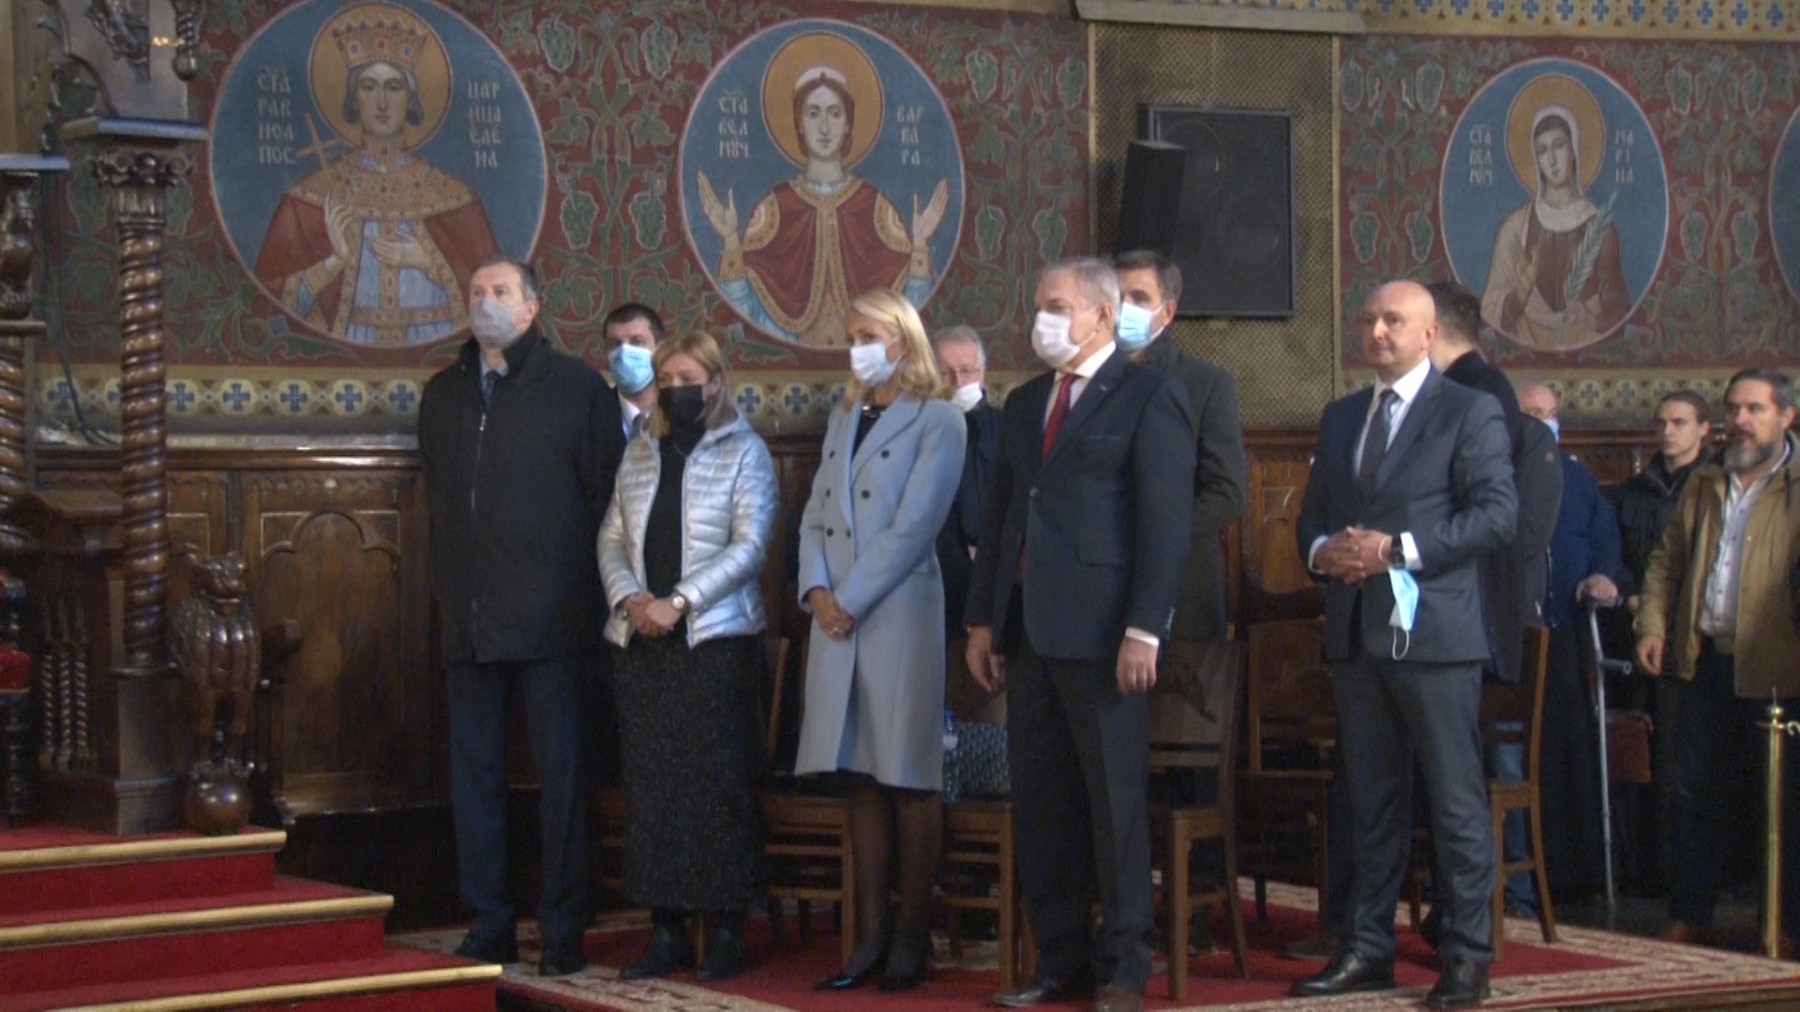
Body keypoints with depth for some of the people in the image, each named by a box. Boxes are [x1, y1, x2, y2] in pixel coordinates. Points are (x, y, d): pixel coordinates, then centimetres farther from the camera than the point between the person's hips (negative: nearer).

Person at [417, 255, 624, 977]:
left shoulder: (577, 387, 1)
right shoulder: (443, 394, 15)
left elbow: (604, 495, -1)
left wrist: (584, 590, -5)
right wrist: (446, 585, 14)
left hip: (551, 619, -5)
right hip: (468, 619, 5)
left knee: (561, 774, -1)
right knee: (475, 776, 6)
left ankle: (563, 933, 5)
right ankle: (488, 929, 13)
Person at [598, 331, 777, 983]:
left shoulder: (743, 452, 2)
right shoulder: (639, 455, 16)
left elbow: (750, 544, -8)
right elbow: (612, 538, 14)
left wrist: (679, 601, -15)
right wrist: (629, 597, -6)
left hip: (716, 639, -4)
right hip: (642, 641, 5)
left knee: (719, 784, -5)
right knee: (650, 786, 3)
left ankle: (727, 930, 1)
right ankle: (666, 930, 7)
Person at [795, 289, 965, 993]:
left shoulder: (936, 421, -3)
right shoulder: (844, 417, 18)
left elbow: (913, 527, -11)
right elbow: (815, 516, 13)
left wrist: (851, 600, -13)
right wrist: (816, 590, -4)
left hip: (899, 615, -6)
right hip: (838, 619, 6)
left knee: (908, 779, -1)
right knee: (861, 777, 6)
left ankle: (912, 937, 4)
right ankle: (870, 935, 8)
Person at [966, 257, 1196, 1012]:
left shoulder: (1148, 397, -4)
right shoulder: (1025, 404, 18)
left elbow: (1167, 522, -10)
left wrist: (1144, 631, -17)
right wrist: (983, 618, 13)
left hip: (1100, 631, -7)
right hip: (1028, 629, 7)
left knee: (1115, 800, -2)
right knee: (1040, 802, 8)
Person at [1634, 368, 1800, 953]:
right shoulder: (1703, 487, 15)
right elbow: (1666, 561, 17)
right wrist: (1653, 624, 3)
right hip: (1705, 663, 5)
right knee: (1696, 794, 8)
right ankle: (1689, 917, 16)